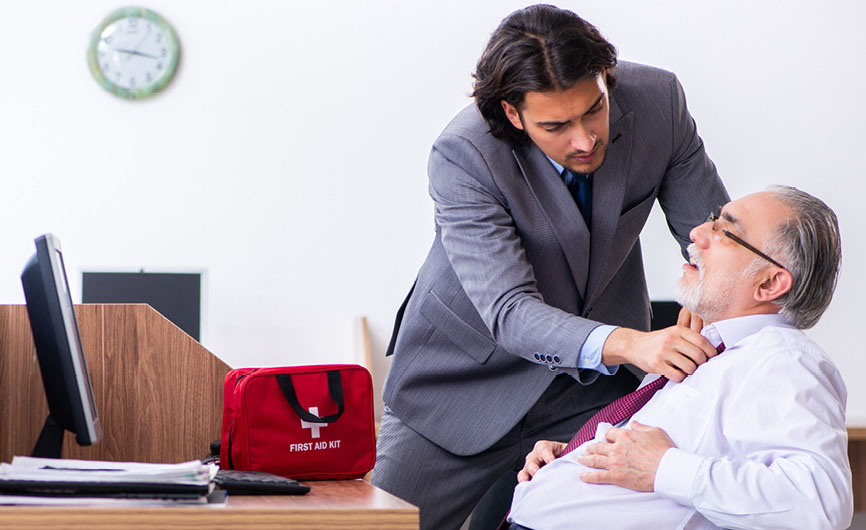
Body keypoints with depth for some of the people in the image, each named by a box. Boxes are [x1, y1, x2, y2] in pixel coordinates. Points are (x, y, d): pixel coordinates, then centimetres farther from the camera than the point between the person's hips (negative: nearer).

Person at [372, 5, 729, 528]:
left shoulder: (658, 101, -17)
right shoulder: (463, 155, -28)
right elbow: (509, 313, -34)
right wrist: (626, 344, -50)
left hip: (596, 386, 3)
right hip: (467, 380, -2)